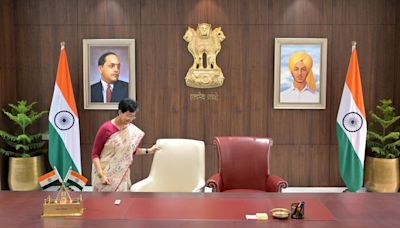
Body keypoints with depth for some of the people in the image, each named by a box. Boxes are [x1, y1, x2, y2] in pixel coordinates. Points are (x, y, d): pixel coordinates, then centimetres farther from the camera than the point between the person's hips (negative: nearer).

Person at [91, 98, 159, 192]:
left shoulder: (132, 130, 1)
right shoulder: (106, 128, -14)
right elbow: (95, 153, -10)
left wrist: (148, 150, 7)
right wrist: (101, 175, -17)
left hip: (122, 176, 5)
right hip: (106, 174, -5)